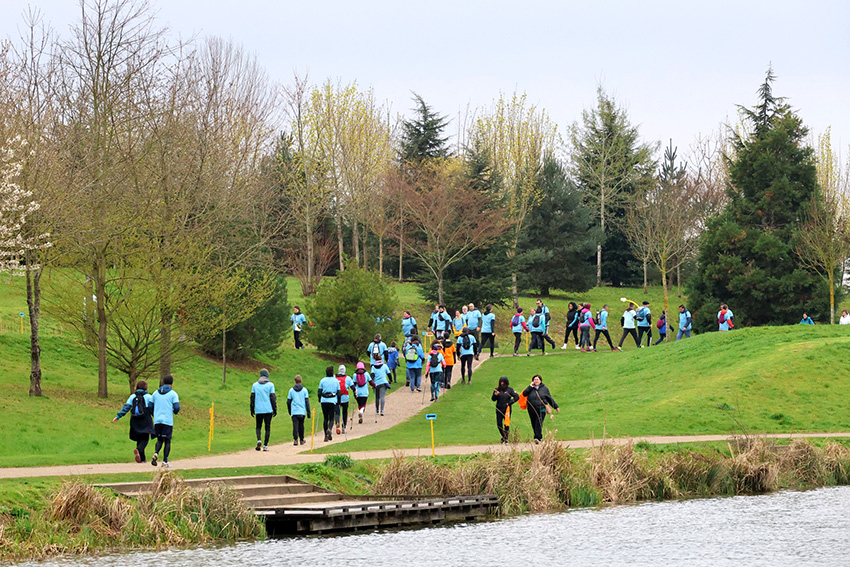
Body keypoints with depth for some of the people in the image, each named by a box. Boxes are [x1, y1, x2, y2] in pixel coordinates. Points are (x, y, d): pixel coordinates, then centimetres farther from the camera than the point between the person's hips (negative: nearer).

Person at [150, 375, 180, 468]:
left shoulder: (156, 393, 9)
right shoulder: (173, 394, -3)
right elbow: (177, 408, -11)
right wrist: (175, 412, 13)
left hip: (157, 421, 3)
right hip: (168, 421, -3)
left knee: (159, 440, 15)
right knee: (167, 441, 6)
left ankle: (156, 453, -13)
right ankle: (165, 461, 3)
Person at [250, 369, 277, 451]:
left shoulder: (255, 385, 6)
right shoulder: (270, 384, -2)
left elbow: (252, 397, 7)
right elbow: (273, 397, -4)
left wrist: (252, 410, 13)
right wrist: (275, 409, 3)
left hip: (258, 410, 2)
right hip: (268, 410, -2)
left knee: (258, 426, 13)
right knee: (267, 427, 6)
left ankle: (258, 440, -13)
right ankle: (265, 445, 1)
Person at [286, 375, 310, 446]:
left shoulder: (291, 390, 2)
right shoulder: (304, 390, 0)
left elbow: (288, 402, 7)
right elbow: (307, 401, -1)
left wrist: (289, 411, 20)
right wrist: (308, 411, 3)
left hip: (294, 412, -1)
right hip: (302, 412, 1)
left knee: (295, 426, -5)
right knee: (301, 426, 15)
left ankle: (295, 439, -20)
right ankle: (301, 440, 25)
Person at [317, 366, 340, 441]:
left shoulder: (322, 381, 3)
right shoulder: (336, 381, 3)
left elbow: (319, 392, 3)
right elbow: (338, 392, 4)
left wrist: (319, 400, 17)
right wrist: (338, 401, 15)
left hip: (324, 401, 1)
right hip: (332, 401, -1)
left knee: (325, 418, 8)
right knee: (331, 418, 3)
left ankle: (326, 435, 6)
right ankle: (330, 429, -27)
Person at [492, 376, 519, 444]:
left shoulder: (510, 390, -2)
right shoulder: (497, 389, 5)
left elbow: (517, 397, -1)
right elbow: (493, 399, 5)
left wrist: (509, 403, -8)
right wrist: (495, 395, -16)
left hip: (506, 409, -3)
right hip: (499, 409, 3)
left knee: (506, 425, -5)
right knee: (499, 424, 3)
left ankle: (505, 439, 4)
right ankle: (503, 437, 22)